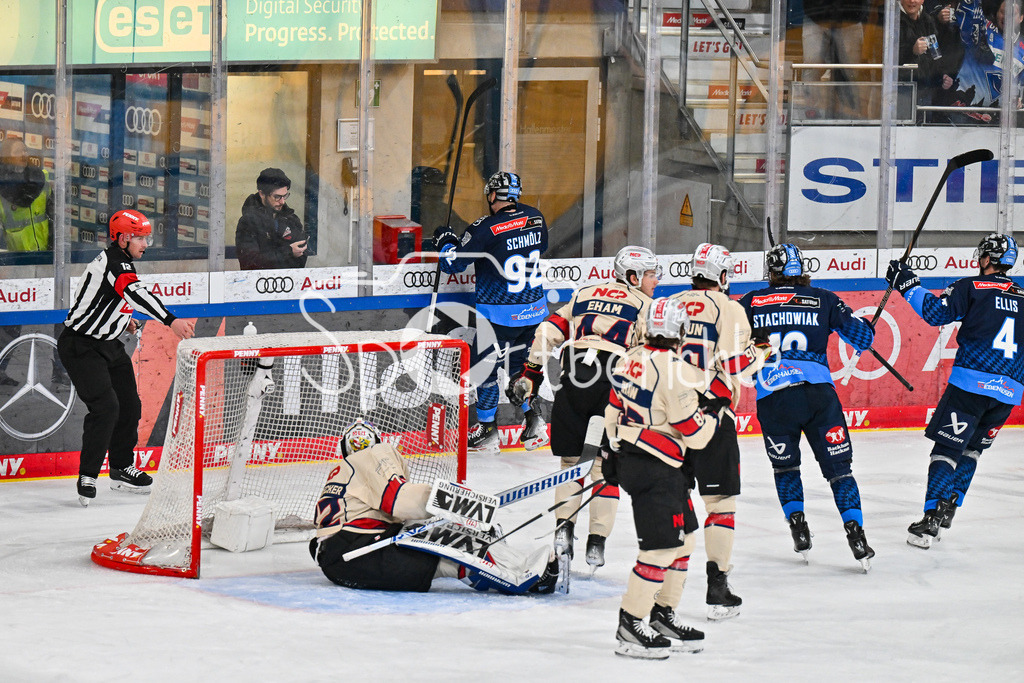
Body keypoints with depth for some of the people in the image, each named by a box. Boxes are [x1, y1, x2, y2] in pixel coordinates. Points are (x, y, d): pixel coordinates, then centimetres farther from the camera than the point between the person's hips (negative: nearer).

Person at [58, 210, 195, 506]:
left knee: (129, 404, 12)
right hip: (81, 346, -11)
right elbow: (135, 293, -40)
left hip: (108, 345, 11)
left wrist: (121, 317, 24)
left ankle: (121, 469, 26)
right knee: (106, 406, -20)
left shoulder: (118, 261, 10)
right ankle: (87, 477, -13)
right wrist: (171, 321, -50)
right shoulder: (114, 263, -23)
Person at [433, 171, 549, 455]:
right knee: (519, 362, 21)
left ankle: (487, 434, 8)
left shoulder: (486, 229, -19)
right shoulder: (535, 218, 0)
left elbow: (453, 263, -12)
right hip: (535, 309, 6)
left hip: (500, 313, -6)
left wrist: (444, 241, 9)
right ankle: (535, 425, 21)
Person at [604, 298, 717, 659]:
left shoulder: (633, 358, 5)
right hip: (655, 471, -10)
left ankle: (663, 616, 25)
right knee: (661, 547, -7)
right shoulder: (675, 371, -22)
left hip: (630, 456, 10)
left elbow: (614, 410, 16)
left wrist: (615, 453, 26)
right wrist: (712, 417, 4)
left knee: (683, 539, 18)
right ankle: (630, 629, -5)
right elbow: (694, 433, -17)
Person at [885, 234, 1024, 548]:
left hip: (972, 381, -5)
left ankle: (931, 519, -15)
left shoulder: (972, 287, 0)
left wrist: (907, 284, 3)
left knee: (947, 447, -5)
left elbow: (935, 312, -6)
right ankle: (950, 505, 18)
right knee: (972, 449, 22)